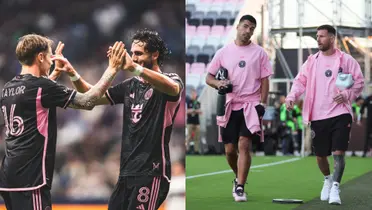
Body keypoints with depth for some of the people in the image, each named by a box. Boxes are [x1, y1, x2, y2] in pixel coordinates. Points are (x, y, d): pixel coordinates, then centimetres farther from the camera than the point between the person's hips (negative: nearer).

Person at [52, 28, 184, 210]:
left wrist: (133, 67, -45)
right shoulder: (131, 85, 15)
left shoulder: (171, 80, -6)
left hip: (151, 173, -7)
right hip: (127, 172, 7)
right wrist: (73, 75, -4)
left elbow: (173, 88, -31)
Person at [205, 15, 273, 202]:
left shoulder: (259, 53, 4)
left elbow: (264, 81, 4)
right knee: (230, 150, 5)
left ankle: (240, 188, -12)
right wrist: (218, 83, -13)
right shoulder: (223, 52, 6)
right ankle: (239, 178, 32)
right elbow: (208, 77, 9)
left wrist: (262, 104, -7)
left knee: (244, 145, -14)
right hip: (229, 106, 2)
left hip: (251, 105, -2)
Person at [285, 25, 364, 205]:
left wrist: (347, 95, -13)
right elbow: (300, 81, 7)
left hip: (340, 114, -3)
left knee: (338, 152, -15)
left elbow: (359, 82, 4)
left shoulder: (346, 60, 2)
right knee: (320, 155, 9)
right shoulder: (312, 61, 9)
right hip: (318, 116, 3)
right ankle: (327, 179, 36)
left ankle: (335, 187, -8)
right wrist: (291, 97, -11)